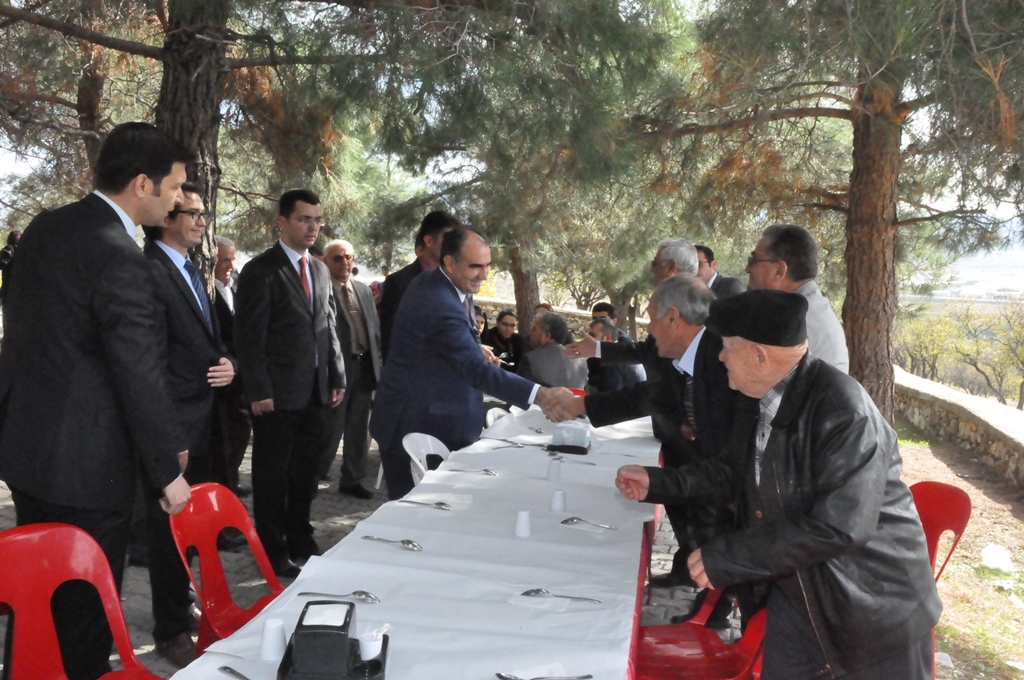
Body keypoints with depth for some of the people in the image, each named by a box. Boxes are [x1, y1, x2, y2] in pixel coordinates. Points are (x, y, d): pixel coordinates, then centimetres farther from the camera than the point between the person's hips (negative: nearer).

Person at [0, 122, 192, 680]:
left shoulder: (45, 227, 5)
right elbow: (141, 374, -21)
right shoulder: (119, 257, -22)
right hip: (85, 464, -9)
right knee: (86, 605, 7)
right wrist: (167, 469, -10)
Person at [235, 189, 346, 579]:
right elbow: (249, 337, -11)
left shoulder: (320, 271, 13)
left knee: (304, 473, 16)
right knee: (272, 477, 6)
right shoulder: (261, 271, -8)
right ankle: (273, 552, 17)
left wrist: (337, 378, 11)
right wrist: (258, 391, -16)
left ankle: (300, 543, 29)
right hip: (278, 396, -7)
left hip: (315, 394, 7)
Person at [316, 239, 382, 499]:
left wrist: (377, 361, 9)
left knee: (358, 428, 13)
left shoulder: (364, 290, 12)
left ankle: (352, 480, 25)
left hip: (364, 366, 6)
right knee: (331, 428, 0)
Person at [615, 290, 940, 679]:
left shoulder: (844, 409, -28)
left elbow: (839, 526, -34)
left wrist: (724, 558, -29)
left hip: (875, 607, -6)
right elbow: (743, 475, 15)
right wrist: (659, 483, 8)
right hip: (796, 596, 7)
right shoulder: (757, 400, -3)